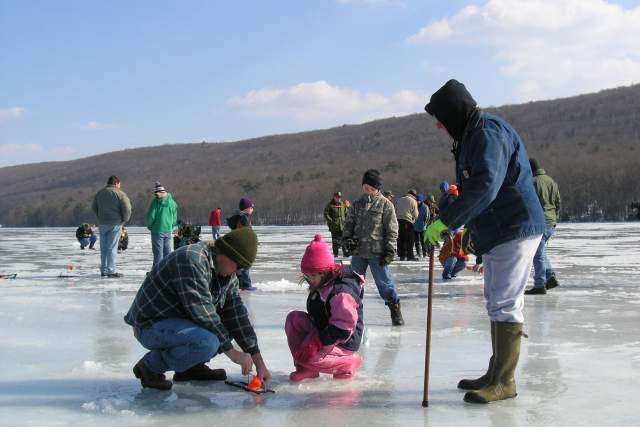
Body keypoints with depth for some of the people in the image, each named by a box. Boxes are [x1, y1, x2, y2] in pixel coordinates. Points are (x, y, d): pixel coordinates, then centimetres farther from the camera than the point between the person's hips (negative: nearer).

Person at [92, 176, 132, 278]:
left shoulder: (99, 193, 11)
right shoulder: (120, 193, -7)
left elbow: (94, 207, 18)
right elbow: (127, 208, -13)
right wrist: (124, 220, 1)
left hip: (102, 223, 5)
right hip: (115, 223, -5)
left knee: (103, 247, 12)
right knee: (112, 247, -3)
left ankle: (103, 270, 17)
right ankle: (111, 271, -4)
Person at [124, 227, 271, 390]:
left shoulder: (227, 274, 4)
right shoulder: (192, 261, -25)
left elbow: (237, 315, 2)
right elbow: (202, 313, -29)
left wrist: (259, 362, -4)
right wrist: (232, 352, -25)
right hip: (152, 326, -9)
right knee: (207, 343, -33)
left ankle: (191, 366, 8)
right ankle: (151, 365, -11)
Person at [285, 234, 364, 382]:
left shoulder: (341, 291, -27)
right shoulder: (321, 286, 4)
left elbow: (343, 328, -32)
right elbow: (316, 316, 17)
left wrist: (316, 342, -33)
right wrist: (311, 339, 4)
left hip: (343, 343, -10)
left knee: (308, 356, -30)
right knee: (293, 318, -2)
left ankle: (348, 363, -5)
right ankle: (305, 367, 1)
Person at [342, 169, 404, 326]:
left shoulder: (385, 204, -3)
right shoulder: (357, 204, 11)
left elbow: (392, 229, -5)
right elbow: (349, 223, 16)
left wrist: (389, 250, -11)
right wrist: (347, 239, -2)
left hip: (377, 252, -5)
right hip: (358, 252, 5)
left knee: (384, 282, -3)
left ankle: (395, 310, 9)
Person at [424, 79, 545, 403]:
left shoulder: (488, 133, -18)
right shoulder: (472, 136, 15)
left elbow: (484, 187, -29)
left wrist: (445, 221, -28)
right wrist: (468, 228, 21)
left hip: (514, 230, -11)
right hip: (495, 232, 11)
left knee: (505, 305, -8)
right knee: (496, 303, 15)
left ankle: (503, 382, -3)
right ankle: (496, 374, 23)